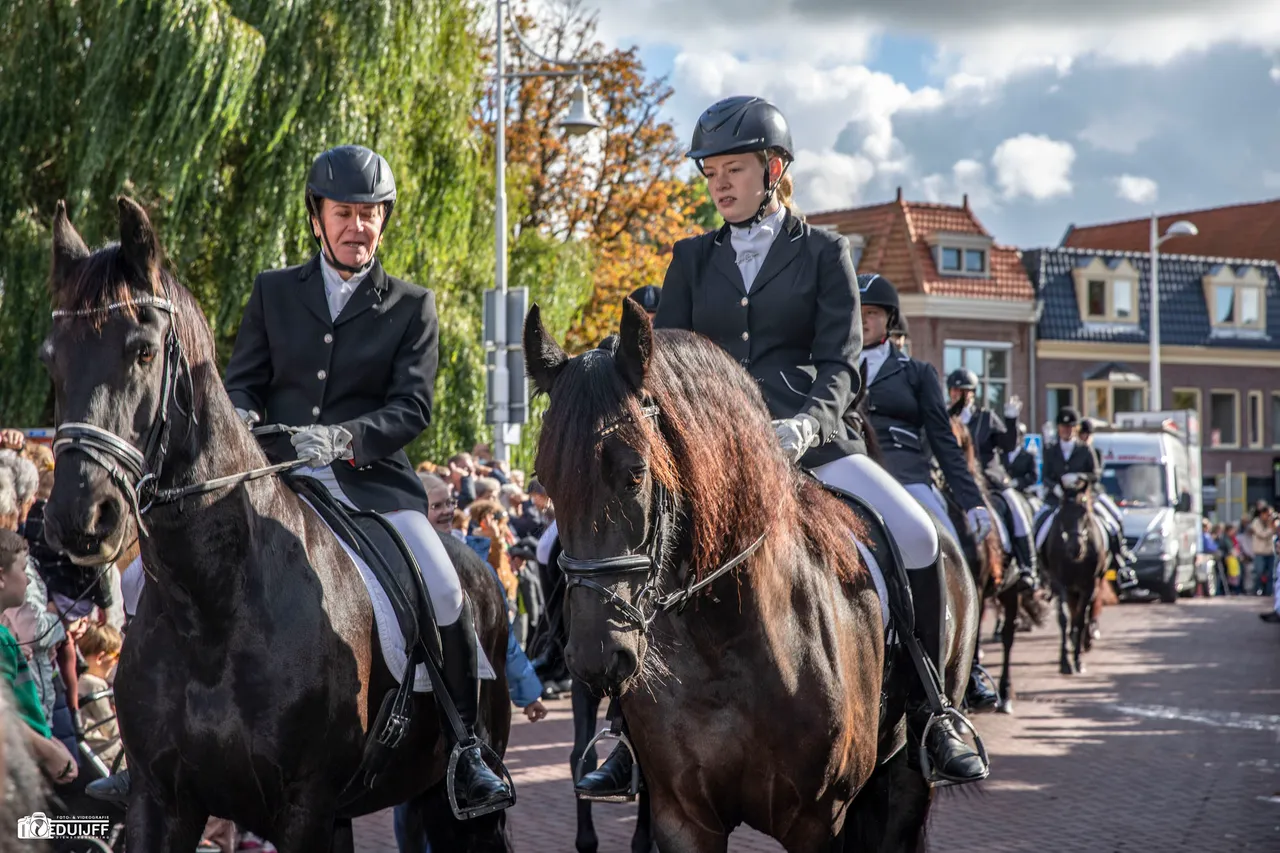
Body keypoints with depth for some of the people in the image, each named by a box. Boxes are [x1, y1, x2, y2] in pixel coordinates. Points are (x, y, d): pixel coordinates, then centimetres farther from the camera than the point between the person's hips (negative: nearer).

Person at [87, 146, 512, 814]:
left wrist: (344, 437, -22)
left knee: (445, 594, -24)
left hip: (372, 482, -2)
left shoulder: (412, 306, 8)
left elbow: (413, 407, -3)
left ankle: (465, 743, -4)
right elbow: (242, 379, 10)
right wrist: (237, 415, -15)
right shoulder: (273, 292, 14)